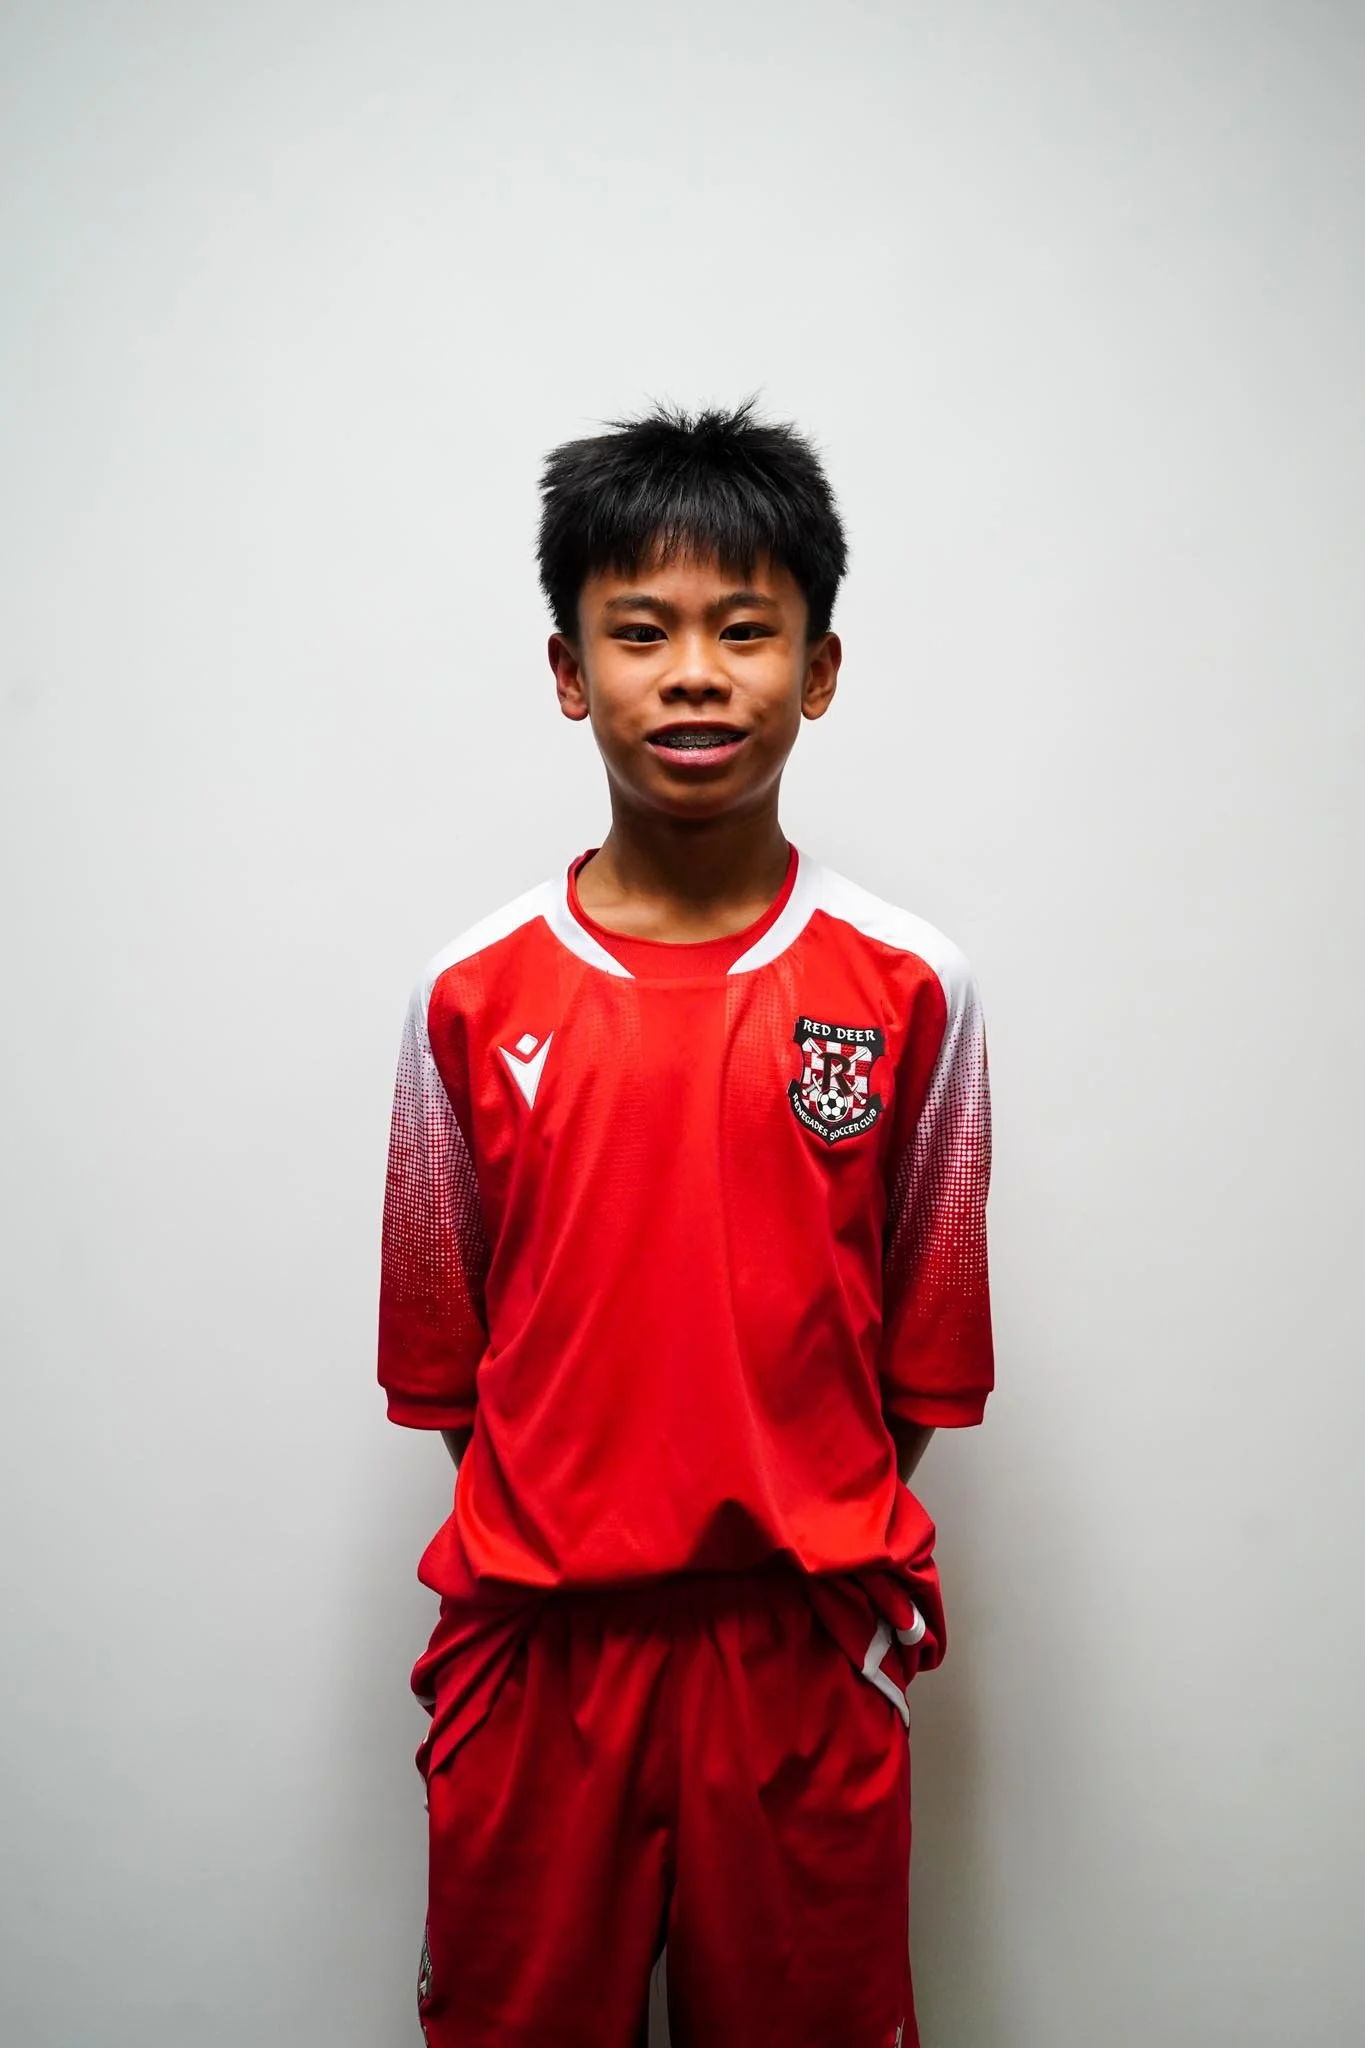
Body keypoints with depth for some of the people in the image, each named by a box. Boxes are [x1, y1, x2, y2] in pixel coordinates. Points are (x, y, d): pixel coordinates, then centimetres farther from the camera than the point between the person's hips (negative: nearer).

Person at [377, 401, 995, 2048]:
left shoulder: (908, 989, -6)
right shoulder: (471, 997, -4)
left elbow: (923, 1345, 2)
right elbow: (441, 1347, 4)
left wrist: (841, 1549, 0)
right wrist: (552, 1530, 1)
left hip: (804, 1649, 0)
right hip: (539, 1646, 1)